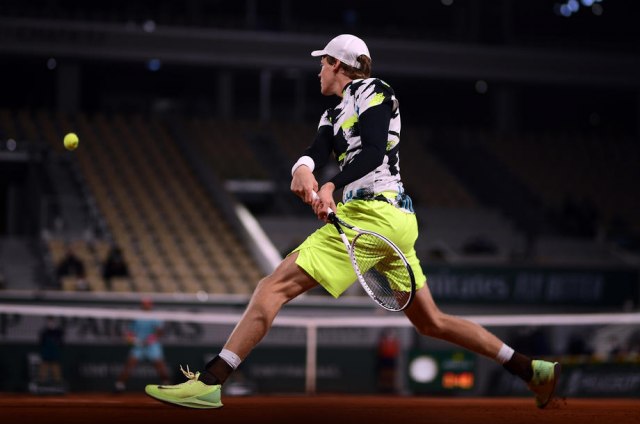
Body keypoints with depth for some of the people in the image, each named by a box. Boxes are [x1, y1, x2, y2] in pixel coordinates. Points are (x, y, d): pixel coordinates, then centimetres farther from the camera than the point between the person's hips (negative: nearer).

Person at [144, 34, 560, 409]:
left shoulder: (372, 90, -1)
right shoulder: (334, 114, 25)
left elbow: (374, 151, -17)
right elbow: (317, 151, 5)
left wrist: (332, 186, -33)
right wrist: (303, 169, -19)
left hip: (373, 211, -10)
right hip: (398, 219, 10)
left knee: (276, 285, -15)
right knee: (431, 321, 14)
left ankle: (209, 382, -23)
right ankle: (533, 370, 14)